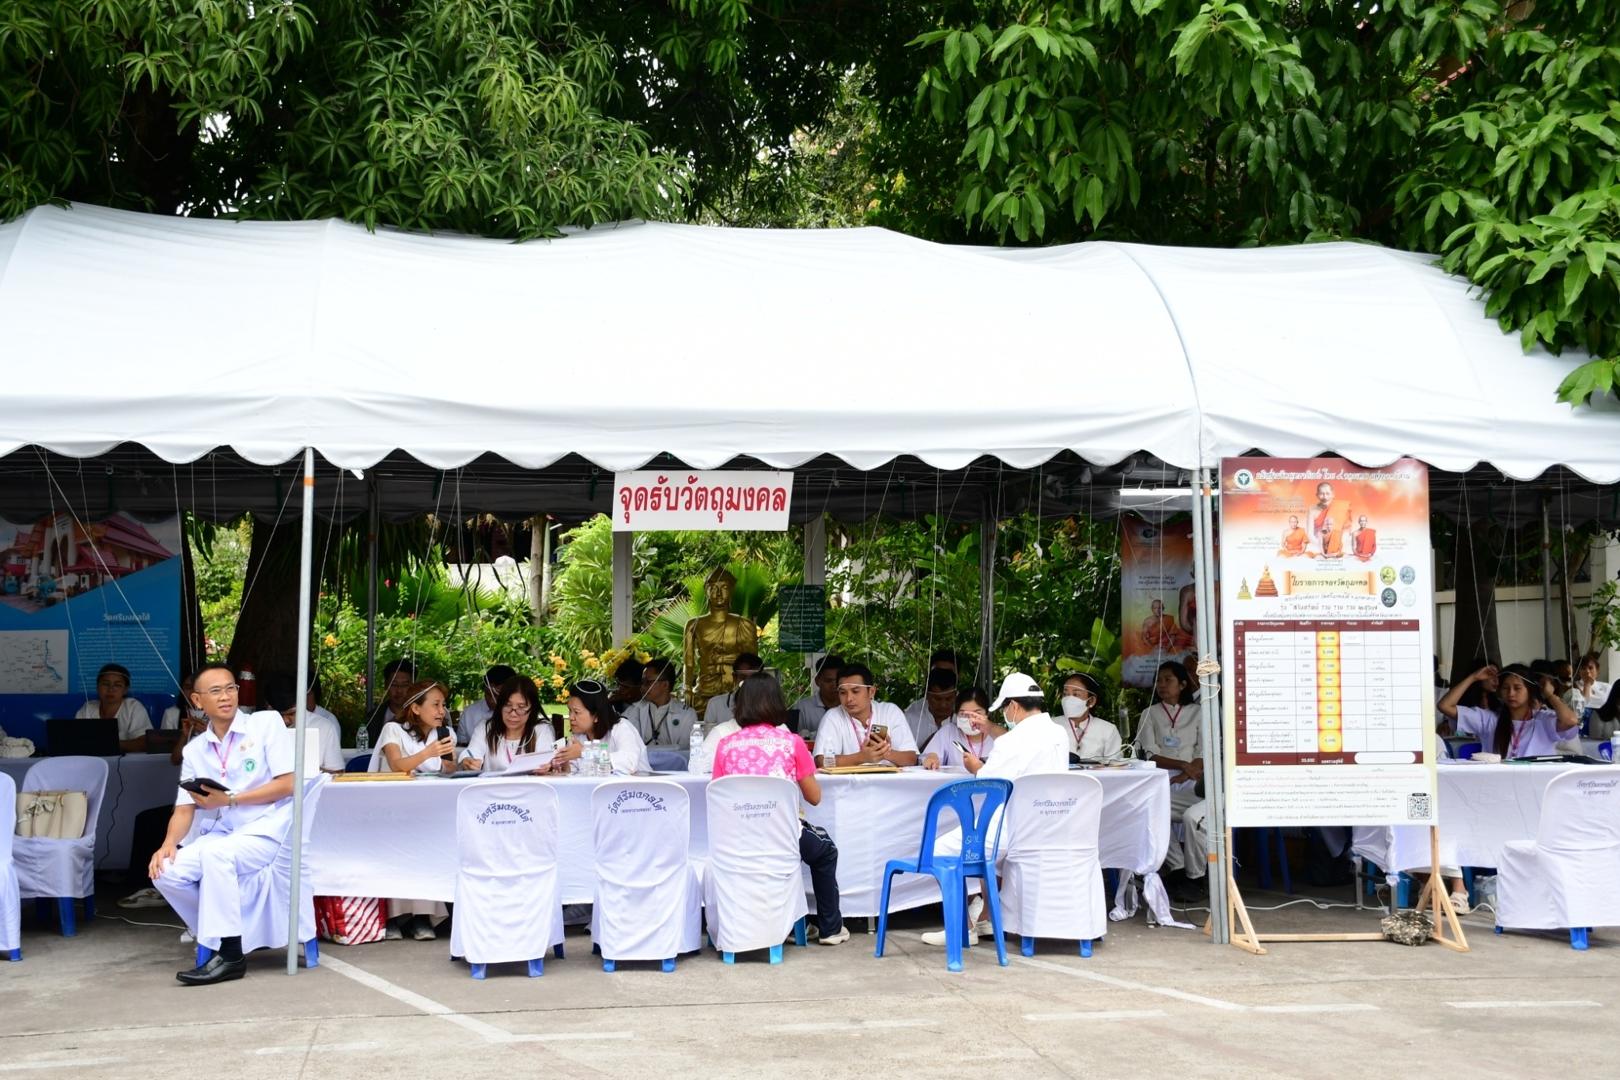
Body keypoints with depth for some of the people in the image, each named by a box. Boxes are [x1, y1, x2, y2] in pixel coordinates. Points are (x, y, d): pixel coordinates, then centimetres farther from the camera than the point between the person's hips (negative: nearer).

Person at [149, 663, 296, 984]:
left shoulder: (266, 723, -1)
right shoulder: (194, 750, 12)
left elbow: (287, 785, -9)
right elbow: (184, 809, 6)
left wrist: (229, 799, -14)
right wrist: (169, 843, -15)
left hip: (264, 829, -5)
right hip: (218, 833, 5)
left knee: (215, 854, -33)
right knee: (166, 871, -19)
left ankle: (230, 955, -24)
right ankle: (216, 933, 2)